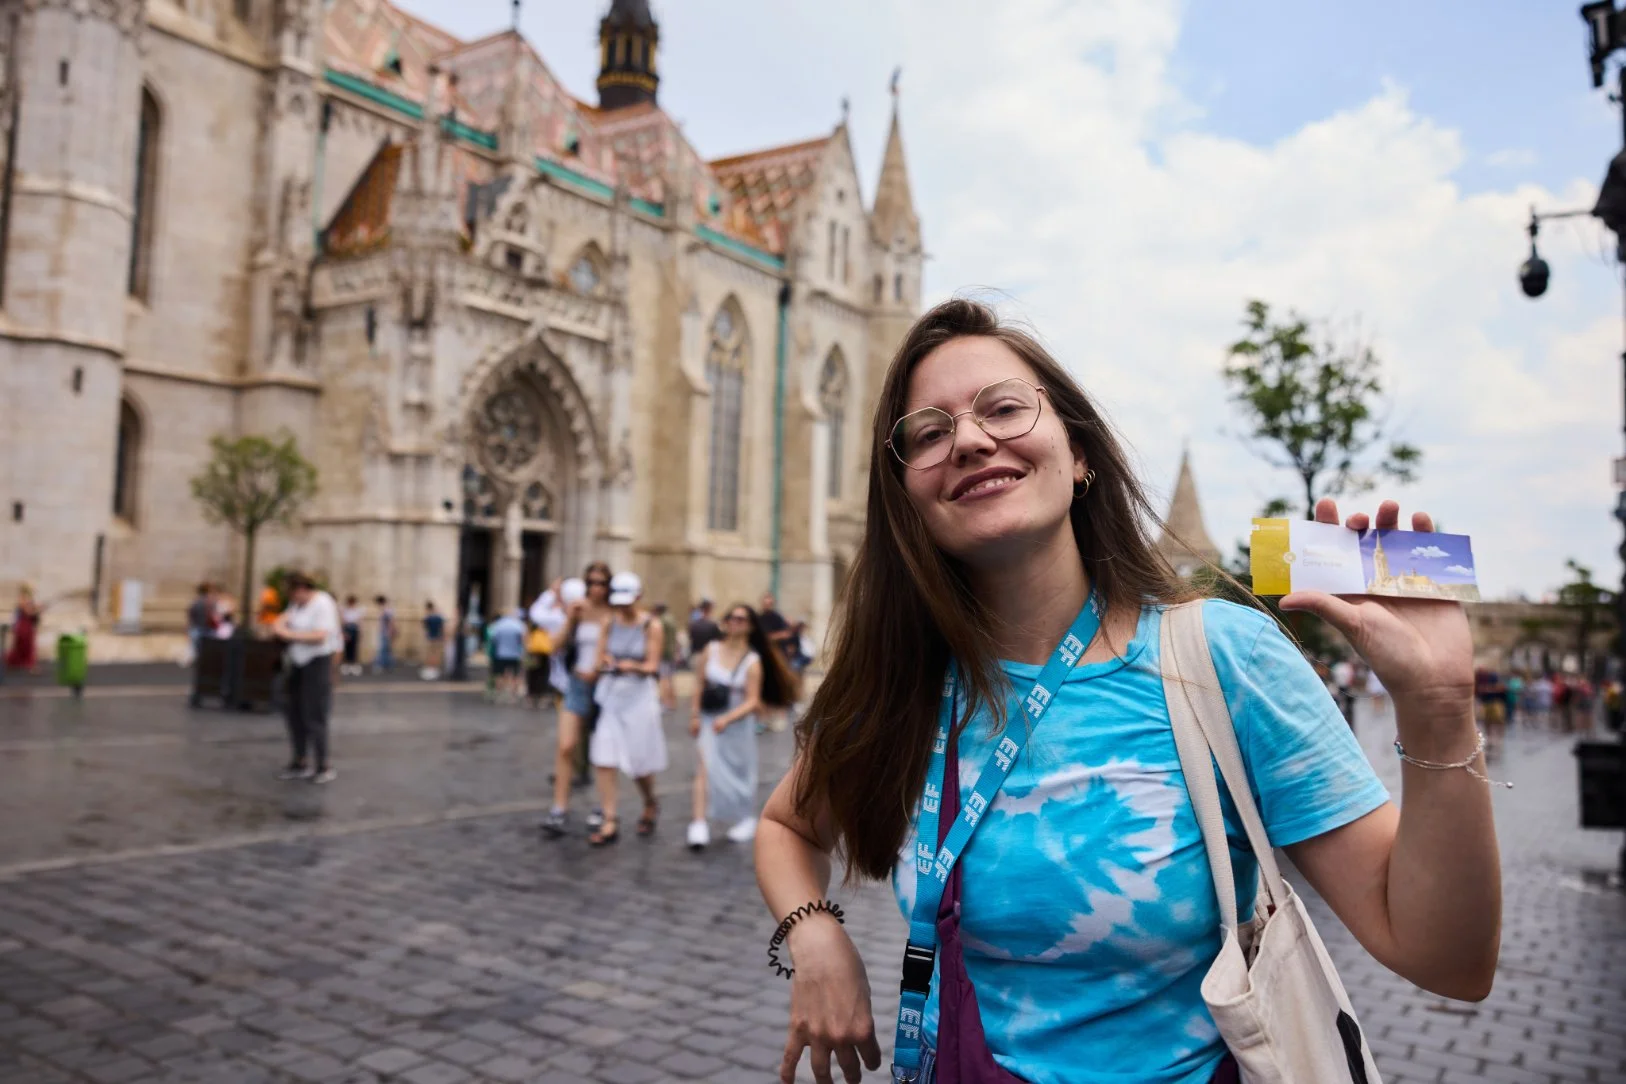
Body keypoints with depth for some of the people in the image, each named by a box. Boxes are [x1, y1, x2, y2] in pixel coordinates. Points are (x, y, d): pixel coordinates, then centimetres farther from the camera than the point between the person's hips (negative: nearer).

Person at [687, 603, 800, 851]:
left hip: (738, 723, -1)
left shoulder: (753, 661, -12)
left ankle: (746, 820, 36)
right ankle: (700, 824, -18)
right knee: (705, 767, -15)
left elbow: (752, 701, -16)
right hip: (710, 720, 1)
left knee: (740, 772, 14)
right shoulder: (711, 650, -3)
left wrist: (728, 718, -28)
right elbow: (700, 685, 4)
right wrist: (695, 715, -2)